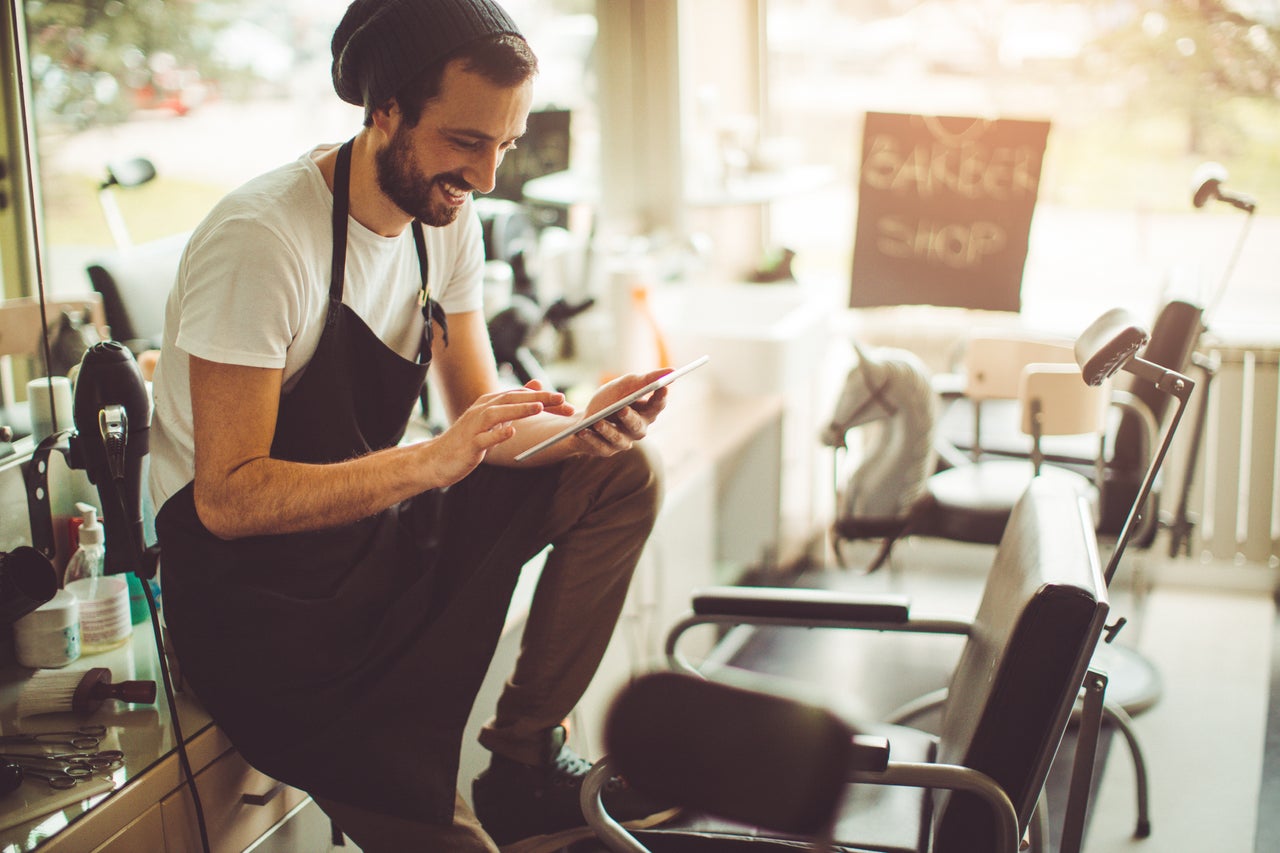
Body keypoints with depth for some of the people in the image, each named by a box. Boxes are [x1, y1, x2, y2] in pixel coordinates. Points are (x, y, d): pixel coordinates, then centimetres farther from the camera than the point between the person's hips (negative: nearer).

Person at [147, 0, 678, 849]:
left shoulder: (446, 218, 1)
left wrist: (582, 426, -17)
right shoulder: (260, 239, -23)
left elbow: (481, 419, 4)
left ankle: (527, 762, -1)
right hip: (255, 586, -8)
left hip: (381, 525, 8)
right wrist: (435, 459, -32)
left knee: (622, 476, -5)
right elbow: (227, 498, -25)